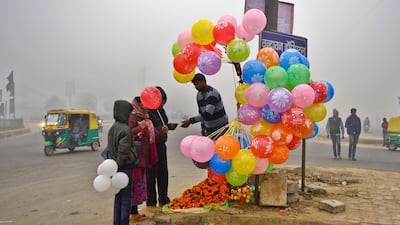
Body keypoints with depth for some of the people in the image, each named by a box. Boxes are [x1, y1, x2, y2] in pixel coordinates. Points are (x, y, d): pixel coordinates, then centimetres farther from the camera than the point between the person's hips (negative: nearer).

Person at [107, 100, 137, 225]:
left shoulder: (112, 128, 9)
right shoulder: (125, 129, -18)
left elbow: (110, 149, 13)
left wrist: (115, 165, 15)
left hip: (117, 167, 8)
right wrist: (118, 165, -12)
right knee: (126, 197, 2)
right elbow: (123, 151, -20)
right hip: (126, 167, -8)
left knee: (118, 196, 16)